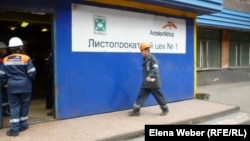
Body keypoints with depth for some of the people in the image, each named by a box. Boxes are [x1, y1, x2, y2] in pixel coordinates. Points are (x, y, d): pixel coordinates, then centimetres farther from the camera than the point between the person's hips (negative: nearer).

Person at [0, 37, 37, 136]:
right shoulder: (26, 58, -9)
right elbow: (32, 73, -10)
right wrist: (31, 79, 11)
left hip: (12, 86, 2)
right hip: (25, 85, -2)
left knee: (14, 107, 6)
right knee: (24, 105, 13)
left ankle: (14, 129, 3)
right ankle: (23, 125, 23)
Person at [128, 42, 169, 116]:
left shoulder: (152, 58, -14)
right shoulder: (145, 59, 12)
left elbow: (155, 69, -24)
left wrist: (150, 76, -35)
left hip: (153, 82, -8)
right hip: (146, 82, 8)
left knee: (158, 96, 5)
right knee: (141, 95, 3)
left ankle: (165, 109, 22)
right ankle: (136, 110, 5)